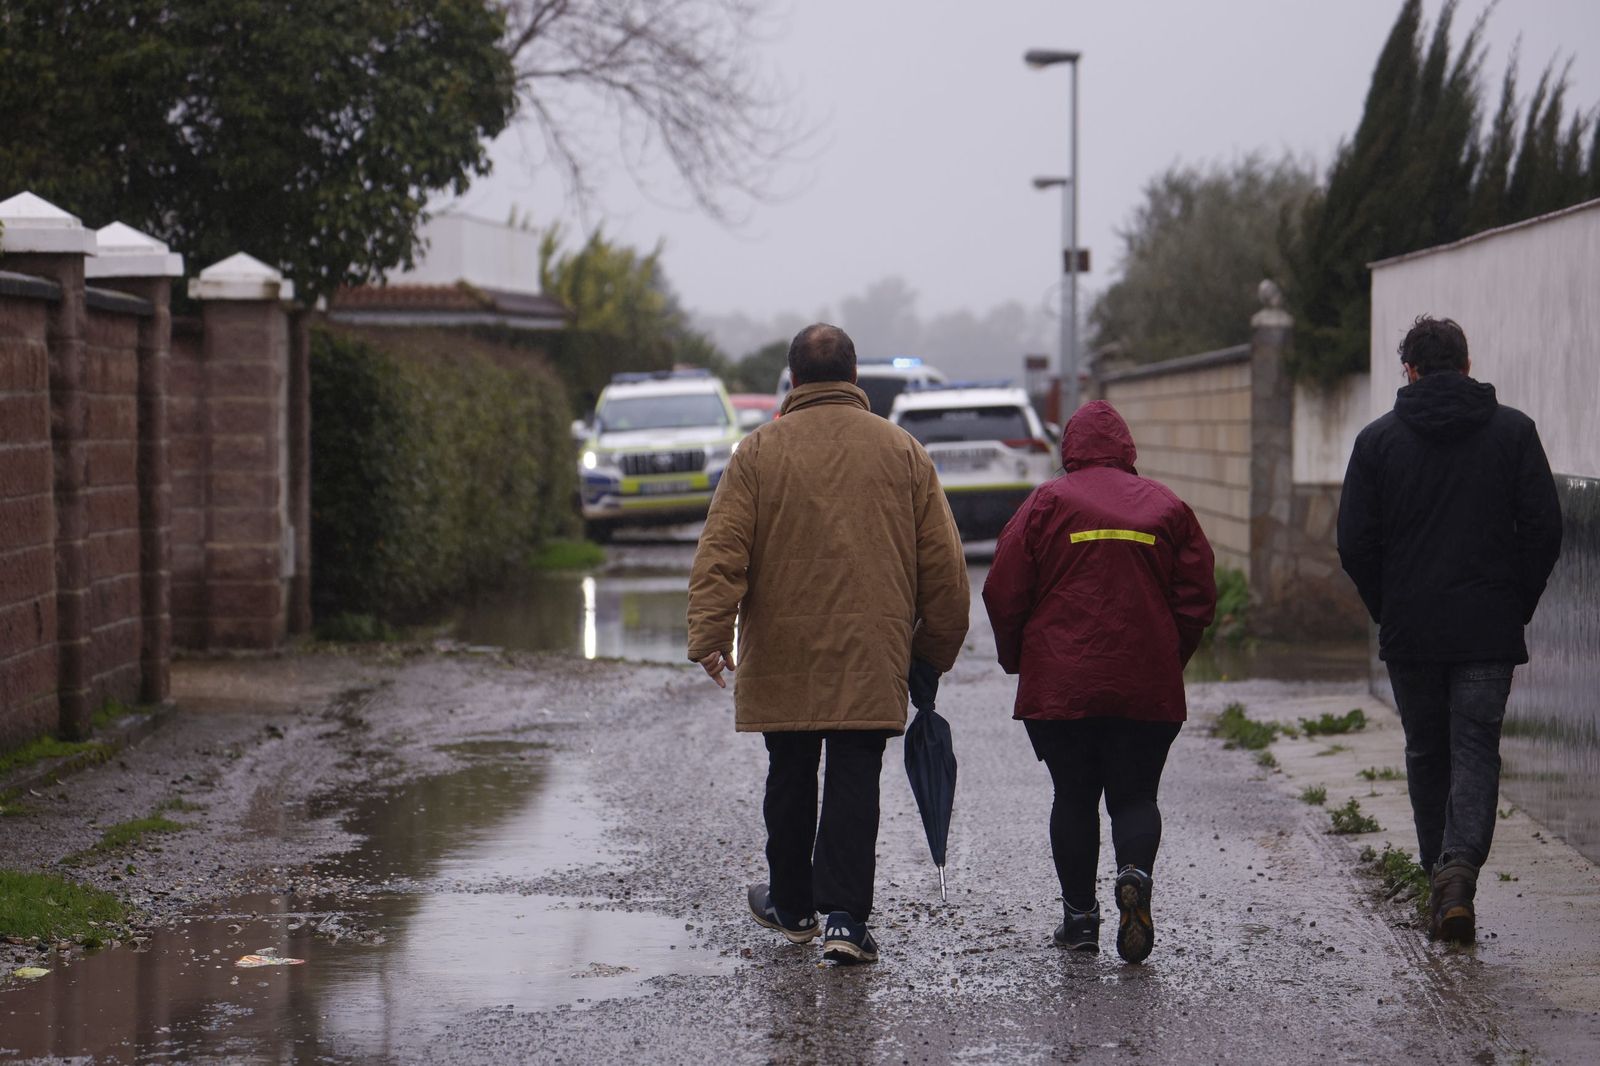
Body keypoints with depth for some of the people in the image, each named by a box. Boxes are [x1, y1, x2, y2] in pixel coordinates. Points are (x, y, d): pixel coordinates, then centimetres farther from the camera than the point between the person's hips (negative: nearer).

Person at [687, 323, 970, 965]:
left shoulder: (759, 451, 0)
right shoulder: (901, 451, 4)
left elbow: (721, 553, -9)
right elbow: (943, 565, 5)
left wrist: (710, 635, -10)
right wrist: (935, 650, 14)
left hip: (782, 654, 0)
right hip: (872, 658, 0)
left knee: (790, 778, 14)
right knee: (854, 783, -1)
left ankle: (791, 906, 29)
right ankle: (845, 918, -11)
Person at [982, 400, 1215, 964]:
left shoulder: (1047, 503, -2)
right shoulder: (1166, 506, 5)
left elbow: (1004, 594, -3)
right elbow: (1198, 596, 5)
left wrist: (1017, 659, 12)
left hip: (1060, 685, -1)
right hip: (1149, 688, 1)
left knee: (1073, 797, 10)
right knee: (1135, 796, 9)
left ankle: (1080, 914, 10)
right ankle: (1135, 873, -19)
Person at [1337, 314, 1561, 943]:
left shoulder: (1378, 440, 1)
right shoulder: (1513, 431, 2)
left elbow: (1354, 543, -1)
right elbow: (1544, 528, -2)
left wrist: (1387, 610, 11)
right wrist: (1518, 605, 8)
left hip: (1410, 631, 1)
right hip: (1489, 631, 0)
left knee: (1426, 755, 14)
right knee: (1476, 751, 0)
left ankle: (1439, 871, 18)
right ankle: (1460, 867, -20)